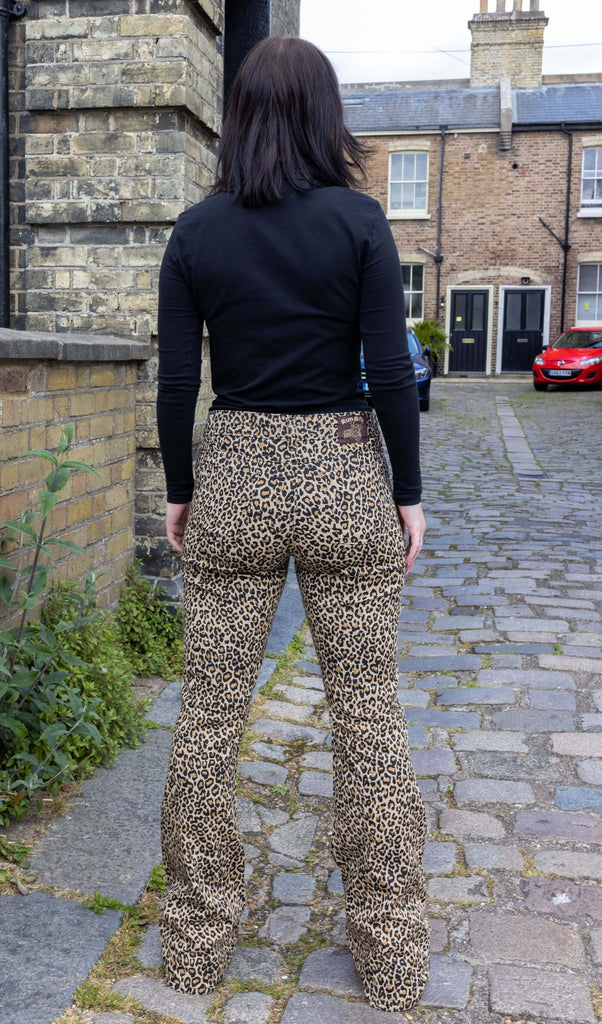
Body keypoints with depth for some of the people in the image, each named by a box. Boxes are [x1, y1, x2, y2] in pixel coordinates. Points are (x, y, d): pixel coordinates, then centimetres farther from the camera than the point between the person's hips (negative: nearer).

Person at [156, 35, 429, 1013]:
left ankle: (197, 942, 25)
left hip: (231, 476, 2)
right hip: (346, 476, -1)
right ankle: (392, 957, 22)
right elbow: (391, 370, -8)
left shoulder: (196, 231, 0)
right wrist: (408, 492, 0)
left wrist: (180, 491, 9)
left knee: (209, 716, 11)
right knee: (370, 716, 9)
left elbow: (177, 379, -1)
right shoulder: (358, 218, -5)